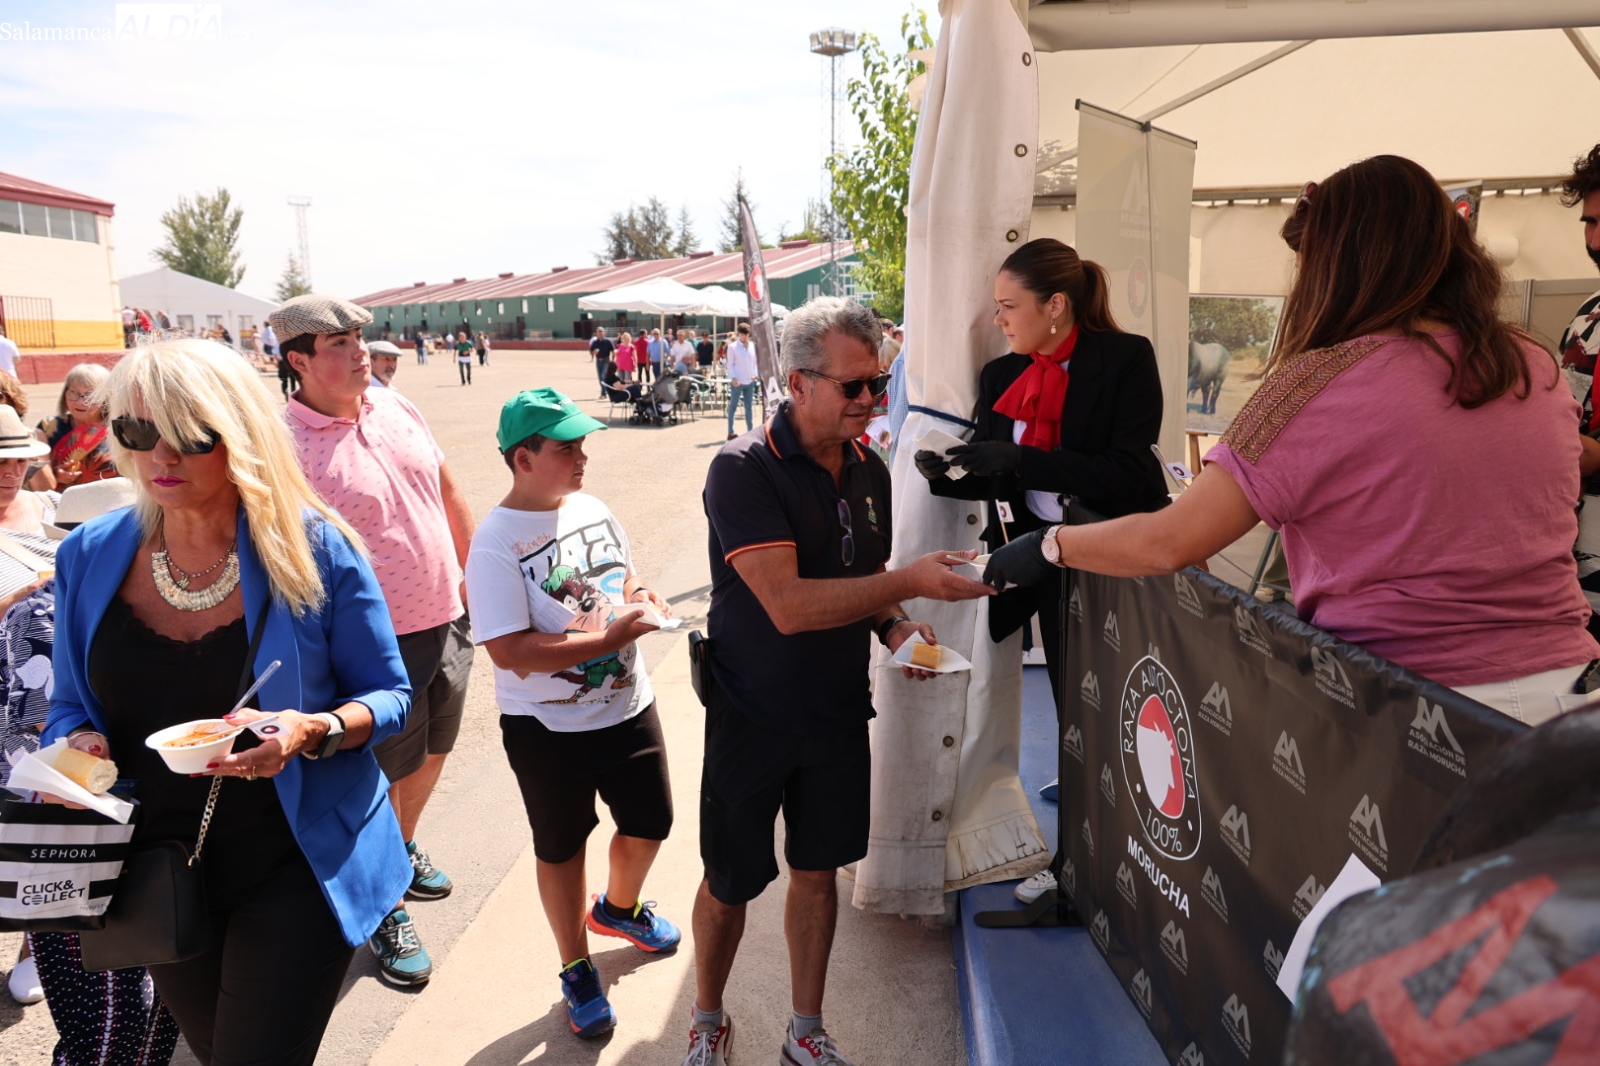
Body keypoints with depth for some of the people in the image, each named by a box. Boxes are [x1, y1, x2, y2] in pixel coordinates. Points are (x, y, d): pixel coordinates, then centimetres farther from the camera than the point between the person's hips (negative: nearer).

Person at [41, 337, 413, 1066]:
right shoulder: (90, 556, -5)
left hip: (297, 867, -4)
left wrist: (312, 731, -29)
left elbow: (389, 696, -9)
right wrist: (79, 744, -15)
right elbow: (71, 705, 7)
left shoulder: (313, 548, -16)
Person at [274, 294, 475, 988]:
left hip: (446, 620, 7)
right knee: (380, 779, 8)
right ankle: (384, 910, 29)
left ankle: (402, 850, 49)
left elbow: (449, 495, 13)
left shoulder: (396, 408, 3)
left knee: (431, 753, 23)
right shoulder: (286, 447, -19)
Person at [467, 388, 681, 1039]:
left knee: (649, 825, 19)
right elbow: (509, 651, -26)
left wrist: (641, 597, -8)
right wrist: (608, 639, -28)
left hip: (629, 707, 6)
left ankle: (617, 908, 52)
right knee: (561, 848, 15)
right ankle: (577, 970, 38)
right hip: (548, 729, -6)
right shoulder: (496, 543, -20)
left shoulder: (592, 509, 0)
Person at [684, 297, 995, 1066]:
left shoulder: (869, 470, 1)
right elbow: (789, 605, -29)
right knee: (729, 884, 11)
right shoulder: (743, 470, -20)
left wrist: (895, 627, -7)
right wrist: (911, 583, -31)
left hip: (839, 714, 5)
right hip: (752, 717, -5)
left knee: (817, 871, 17)